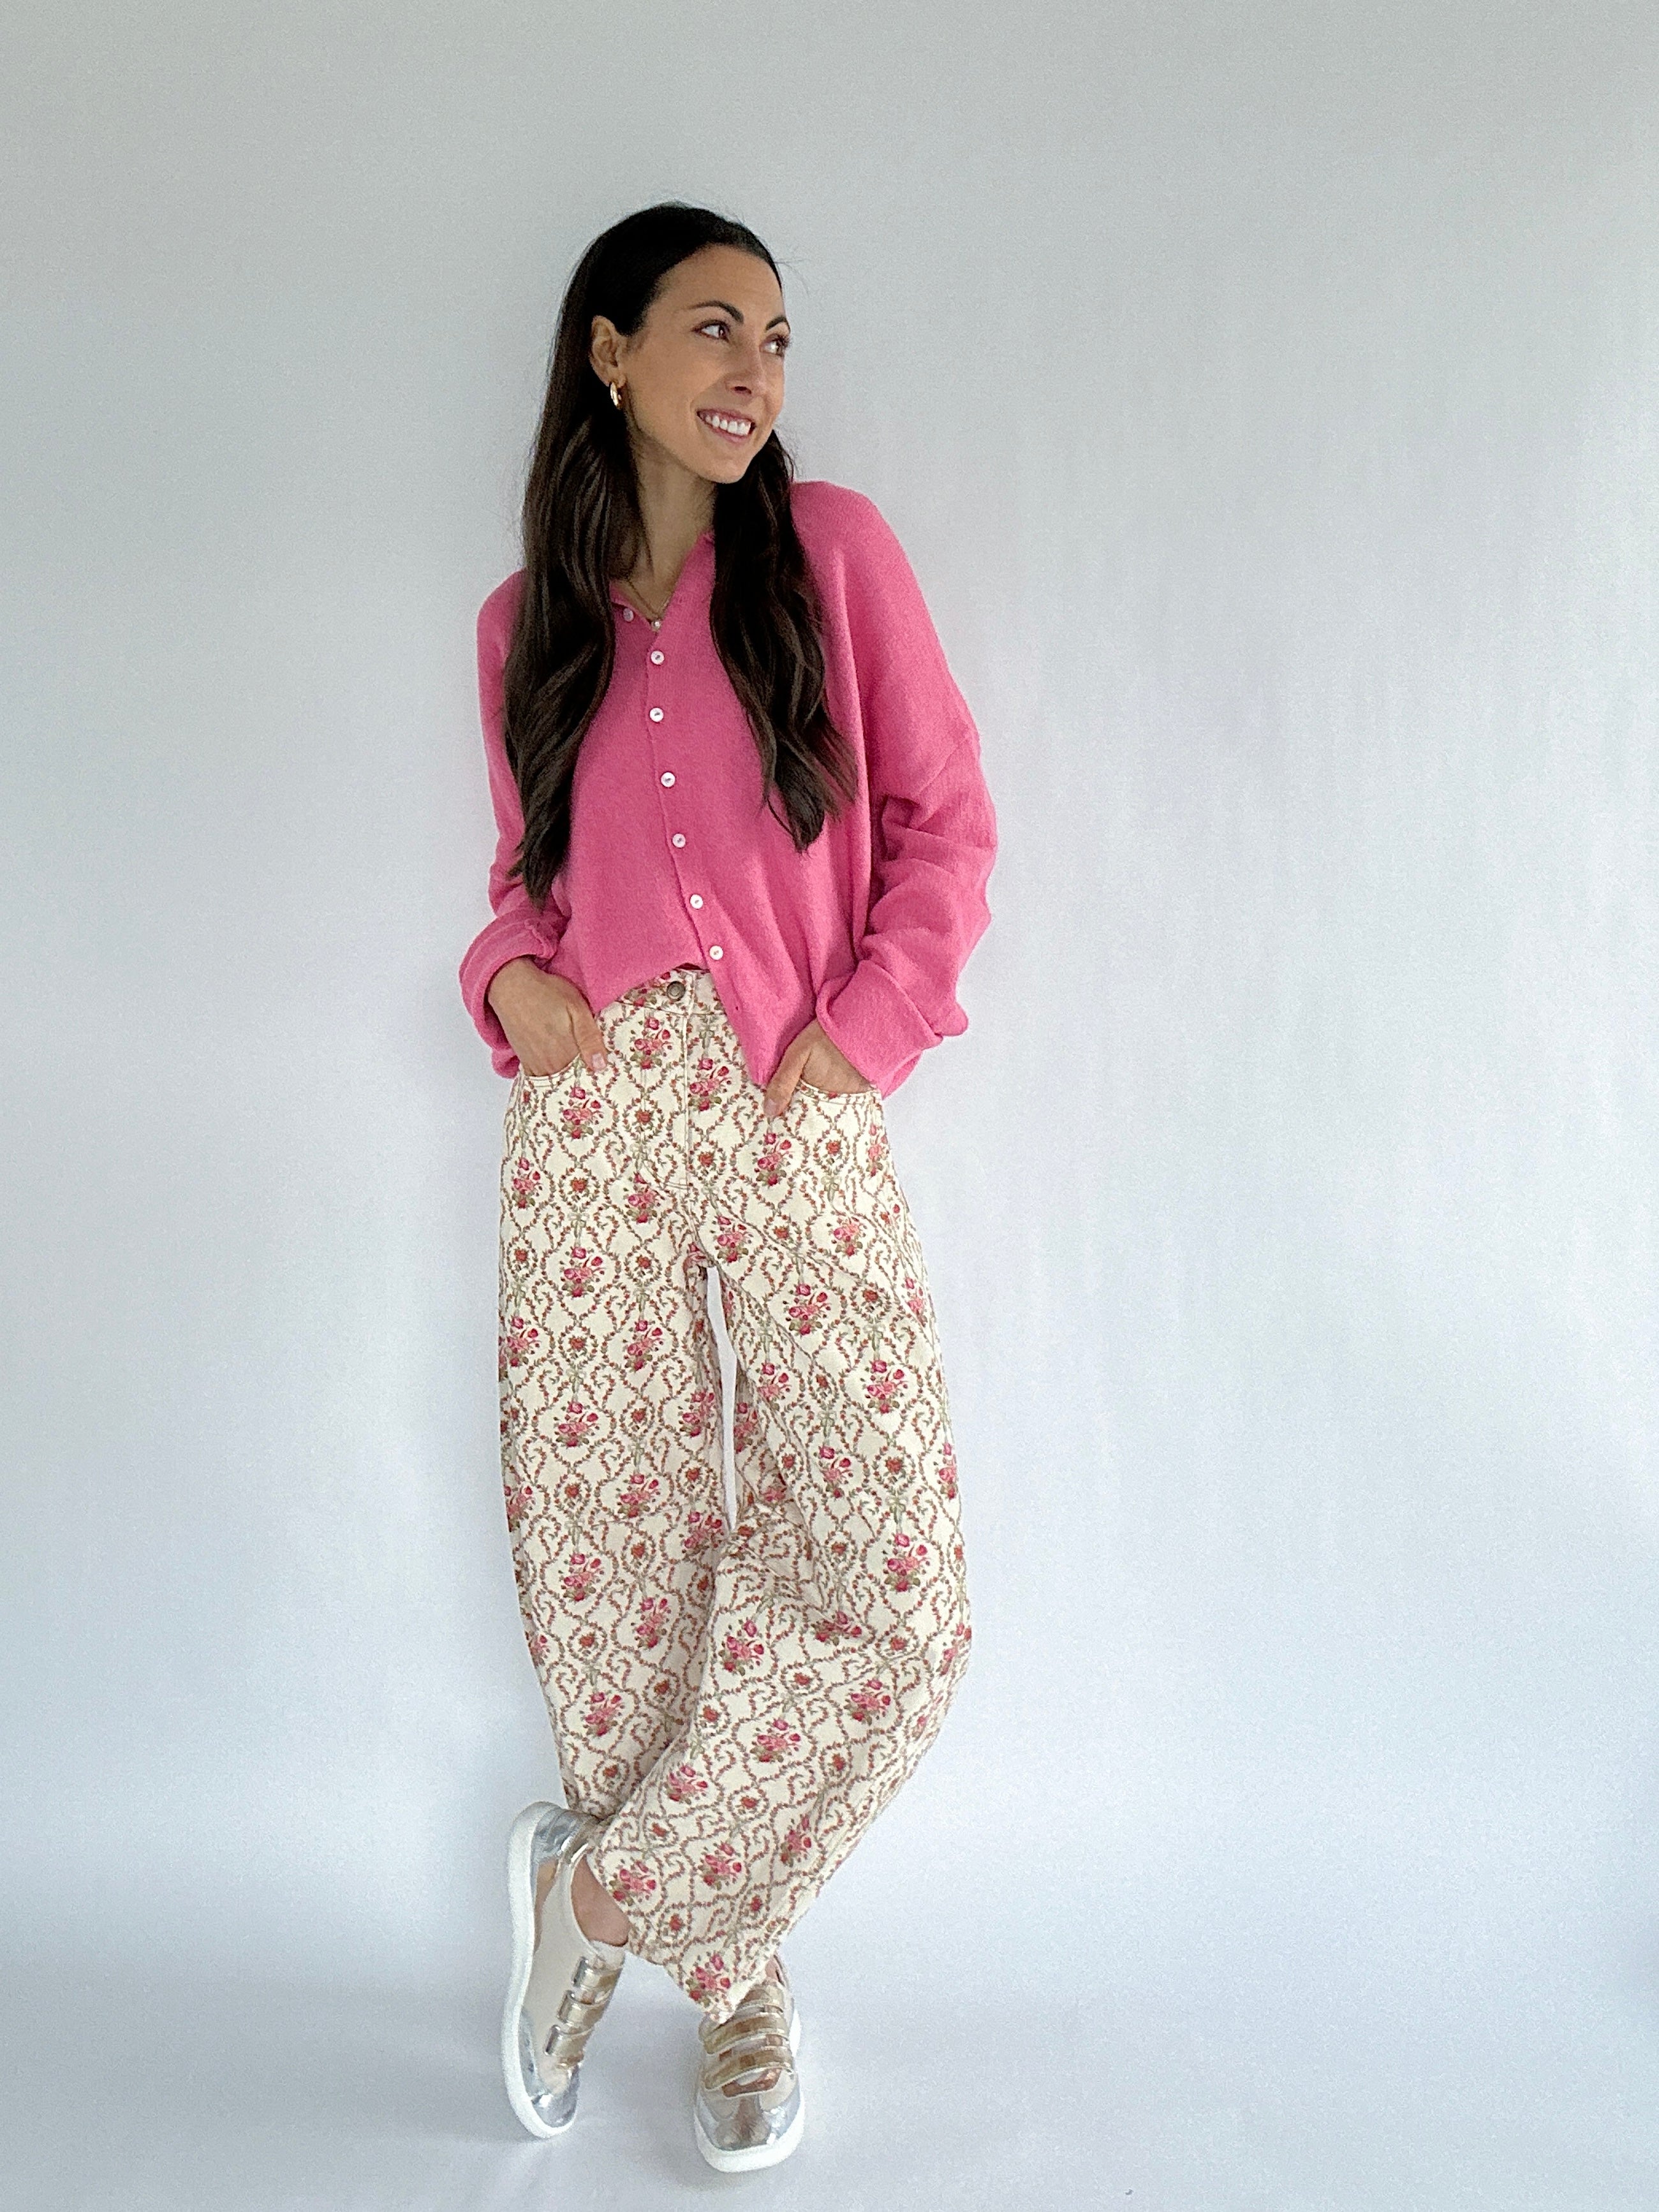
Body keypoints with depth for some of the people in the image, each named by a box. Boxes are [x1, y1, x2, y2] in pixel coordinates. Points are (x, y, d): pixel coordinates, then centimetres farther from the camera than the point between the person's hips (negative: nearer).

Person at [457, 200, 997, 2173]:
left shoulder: (830, 547, 6)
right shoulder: (527, 621, 14)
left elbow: (943, 820, 5)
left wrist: (866, 1025, -7)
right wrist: (510, 972, 0)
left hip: (801, 1121, -1)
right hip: (592, 1115, 2)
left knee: (888, 1588, -9)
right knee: (613, 1564, 3)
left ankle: (603, 1887, 16)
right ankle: (733, 1987, 26)